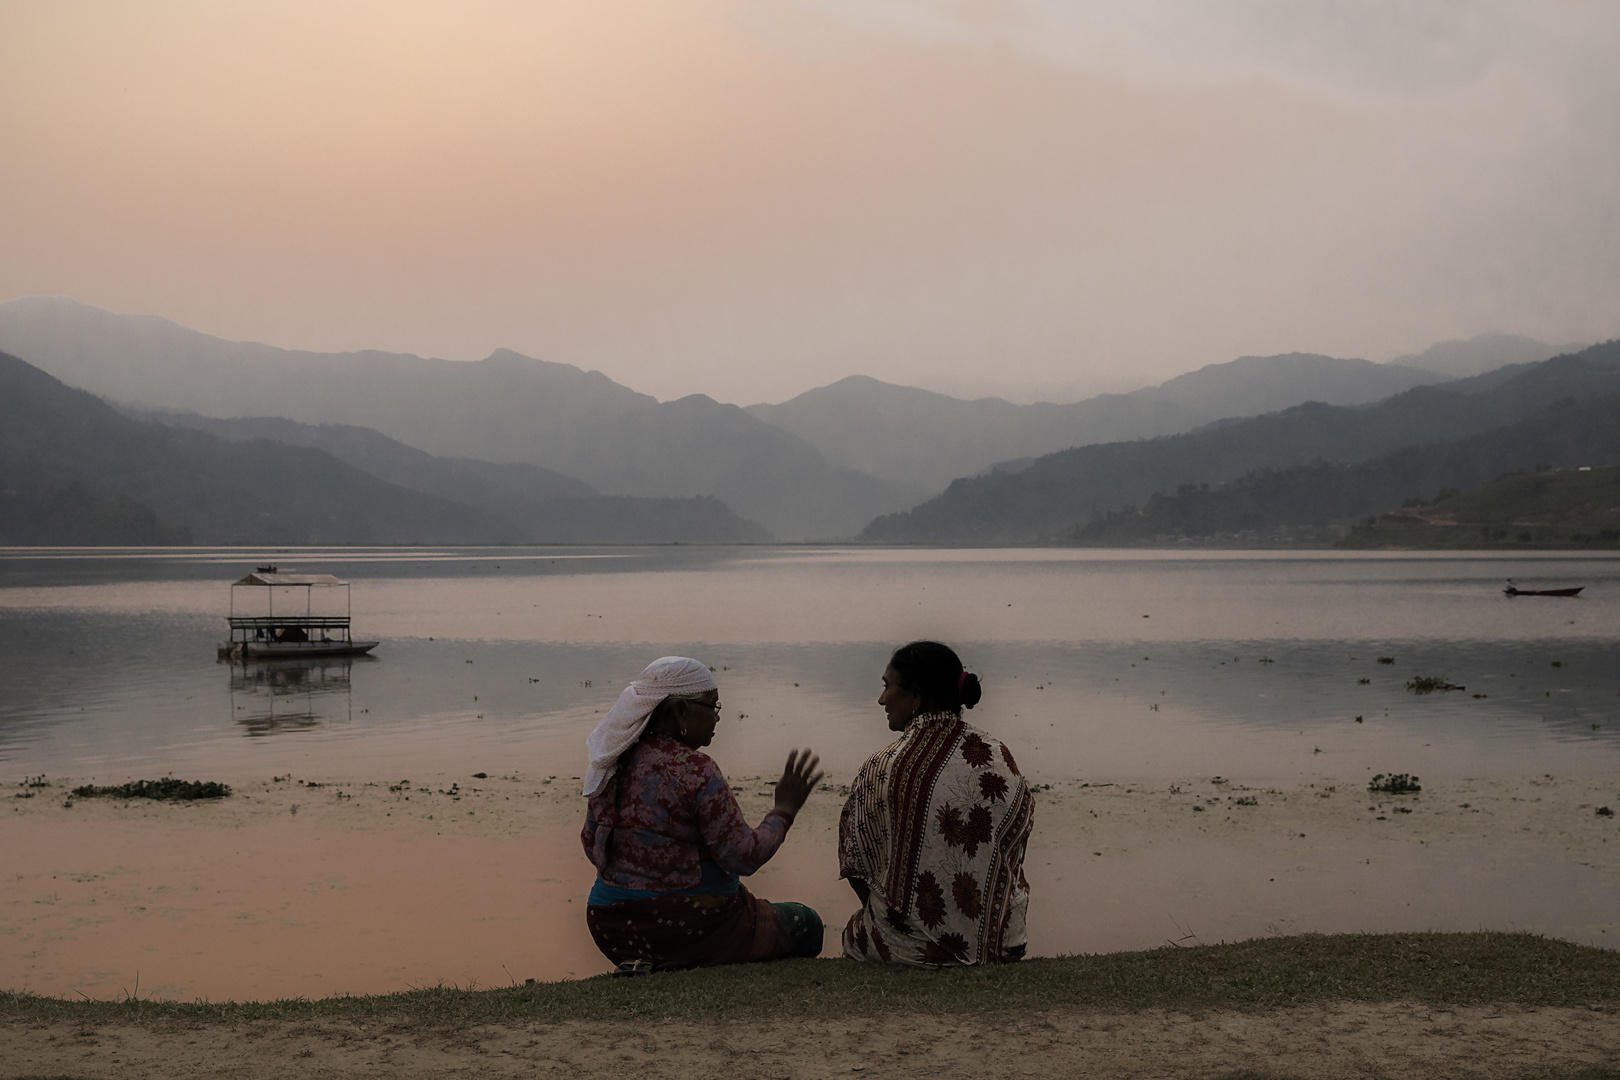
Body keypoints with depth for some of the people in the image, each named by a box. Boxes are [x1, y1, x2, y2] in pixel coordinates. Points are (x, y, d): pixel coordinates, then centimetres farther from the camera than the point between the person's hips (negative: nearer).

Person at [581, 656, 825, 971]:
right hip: (689, 926, -8)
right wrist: (784, 809, -6)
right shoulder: (696, 770, -21)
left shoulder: (616, 763, 2)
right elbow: (744, 857, -20)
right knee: (806, 925, 13)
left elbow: (591, 842, 12)